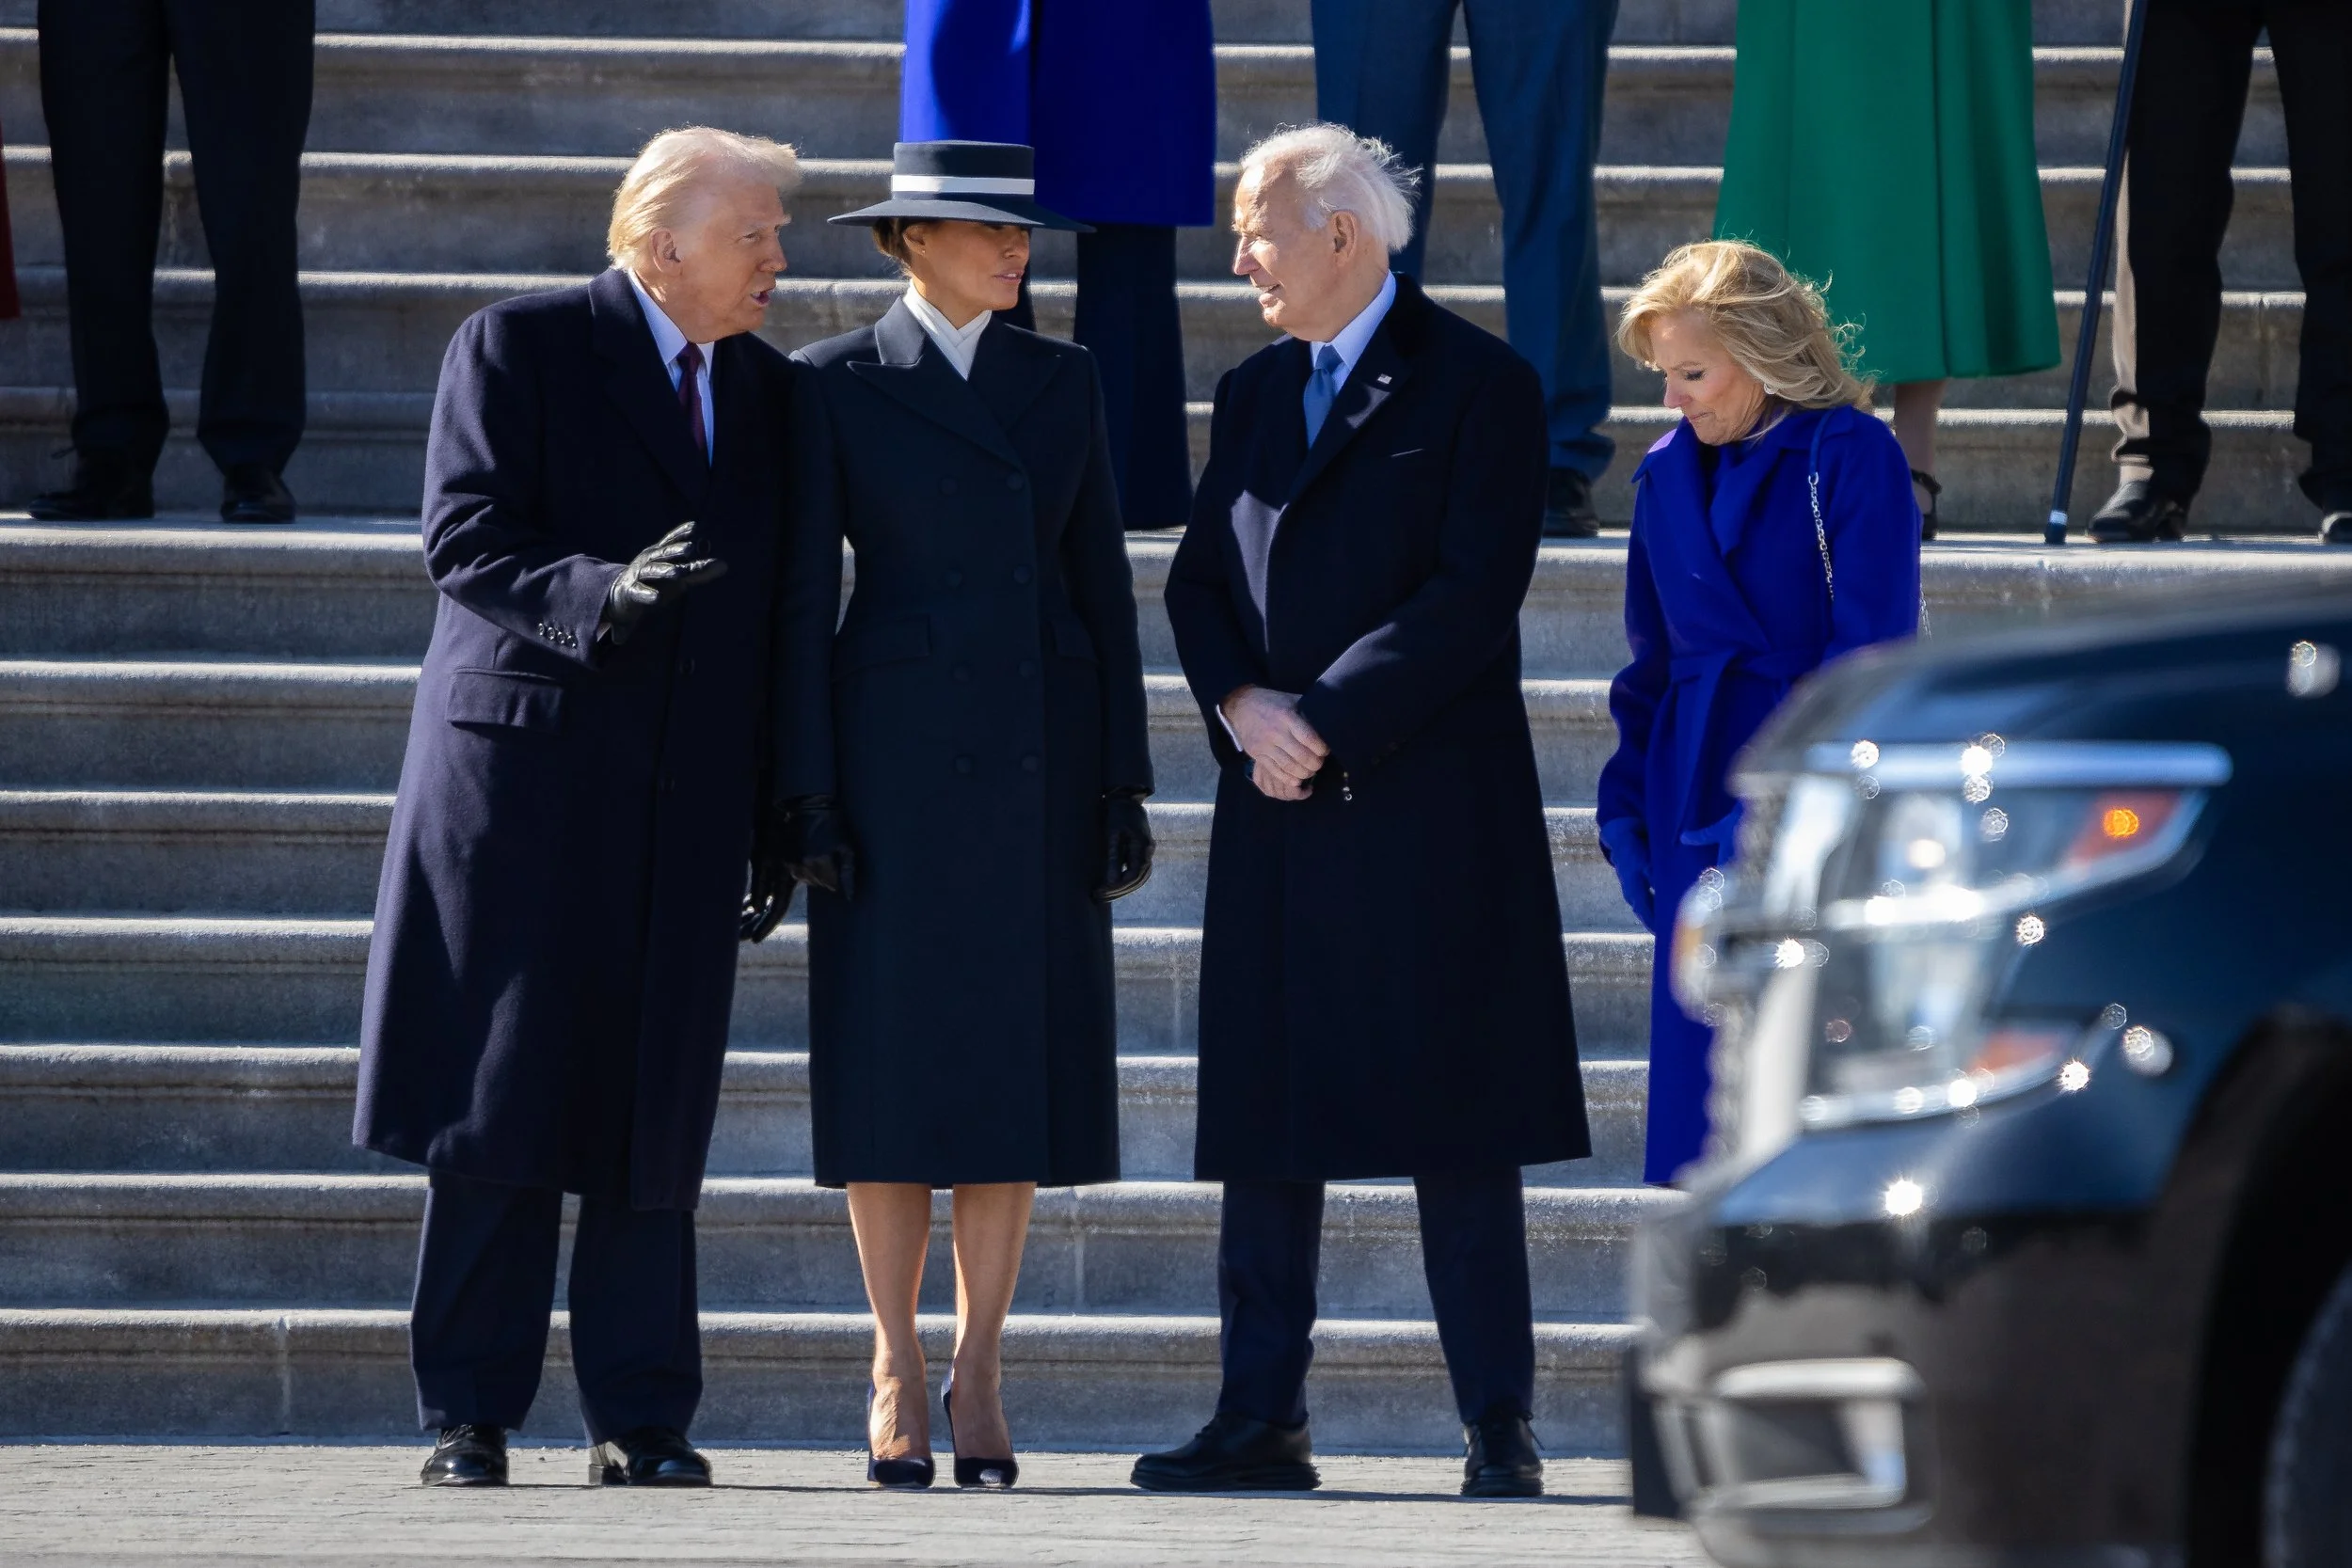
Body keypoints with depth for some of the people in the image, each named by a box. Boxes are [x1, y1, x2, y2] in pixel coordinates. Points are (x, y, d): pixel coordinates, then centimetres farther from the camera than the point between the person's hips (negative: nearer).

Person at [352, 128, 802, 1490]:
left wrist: (782, 813, 10)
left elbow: (775, 599, 15)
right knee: (500, 1111, -2)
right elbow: (468, 538, -10)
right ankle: (472, 1416, 3)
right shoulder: (518, 349, -1)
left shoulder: (769, 393, 14)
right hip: (526, 775, -4)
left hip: (686, 806, 4)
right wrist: (602, 594, -27)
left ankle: (642, 1419, 6)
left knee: (655, 1122, 2)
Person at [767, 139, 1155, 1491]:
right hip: (896, 756, -3)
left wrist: (1126, 783, 4)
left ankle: (981, 1375, 6)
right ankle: (899, 1371, 7)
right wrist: (806, 794, -7)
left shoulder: (1062, 380, 11)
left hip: (1041, 762, 3)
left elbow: (1103, 583, 10)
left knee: (1019, 1065, 1)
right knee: (893, 1067, -2)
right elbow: (803, 596, -1)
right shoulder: (836, 386, 1)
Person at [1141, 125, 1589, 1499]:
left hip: (1429, 805, -6)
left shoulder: (1480, 388, -3)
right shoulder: (1254, 396, 17)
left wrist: (1322, 721, -14)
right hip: (1279, 817, 6)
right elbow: (1199, 581, 13)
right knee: (1267, 1123, 5)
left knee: (1458, 1127, -4)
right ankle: (1263, 1420, 8)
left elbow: (1472, 596, -12)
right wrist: (1245, 706, -6)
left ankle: (1500, 1425, -1)